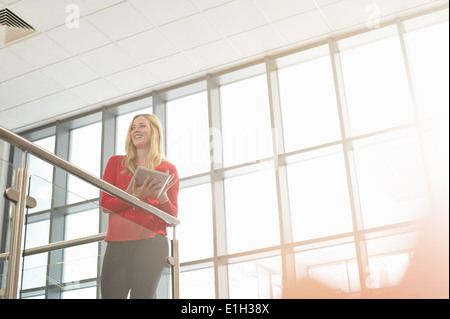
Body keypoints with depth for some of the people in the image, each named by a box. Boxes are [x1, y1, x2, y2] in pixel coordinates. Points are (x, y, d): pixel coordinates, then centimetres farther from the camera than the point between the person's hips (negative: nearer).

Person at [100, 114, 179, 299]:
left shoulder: (168, 170, 11)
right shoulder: (116, 163, 15)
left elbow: (172, 217, 9)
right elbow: (105, 203, 5)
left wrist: (162, 196, -12)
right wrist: (135, 197, -11)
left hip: (151, 242, -1)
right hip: (118, 242, 1)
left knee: (142, 295, -9)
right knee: (110, 295, -6)